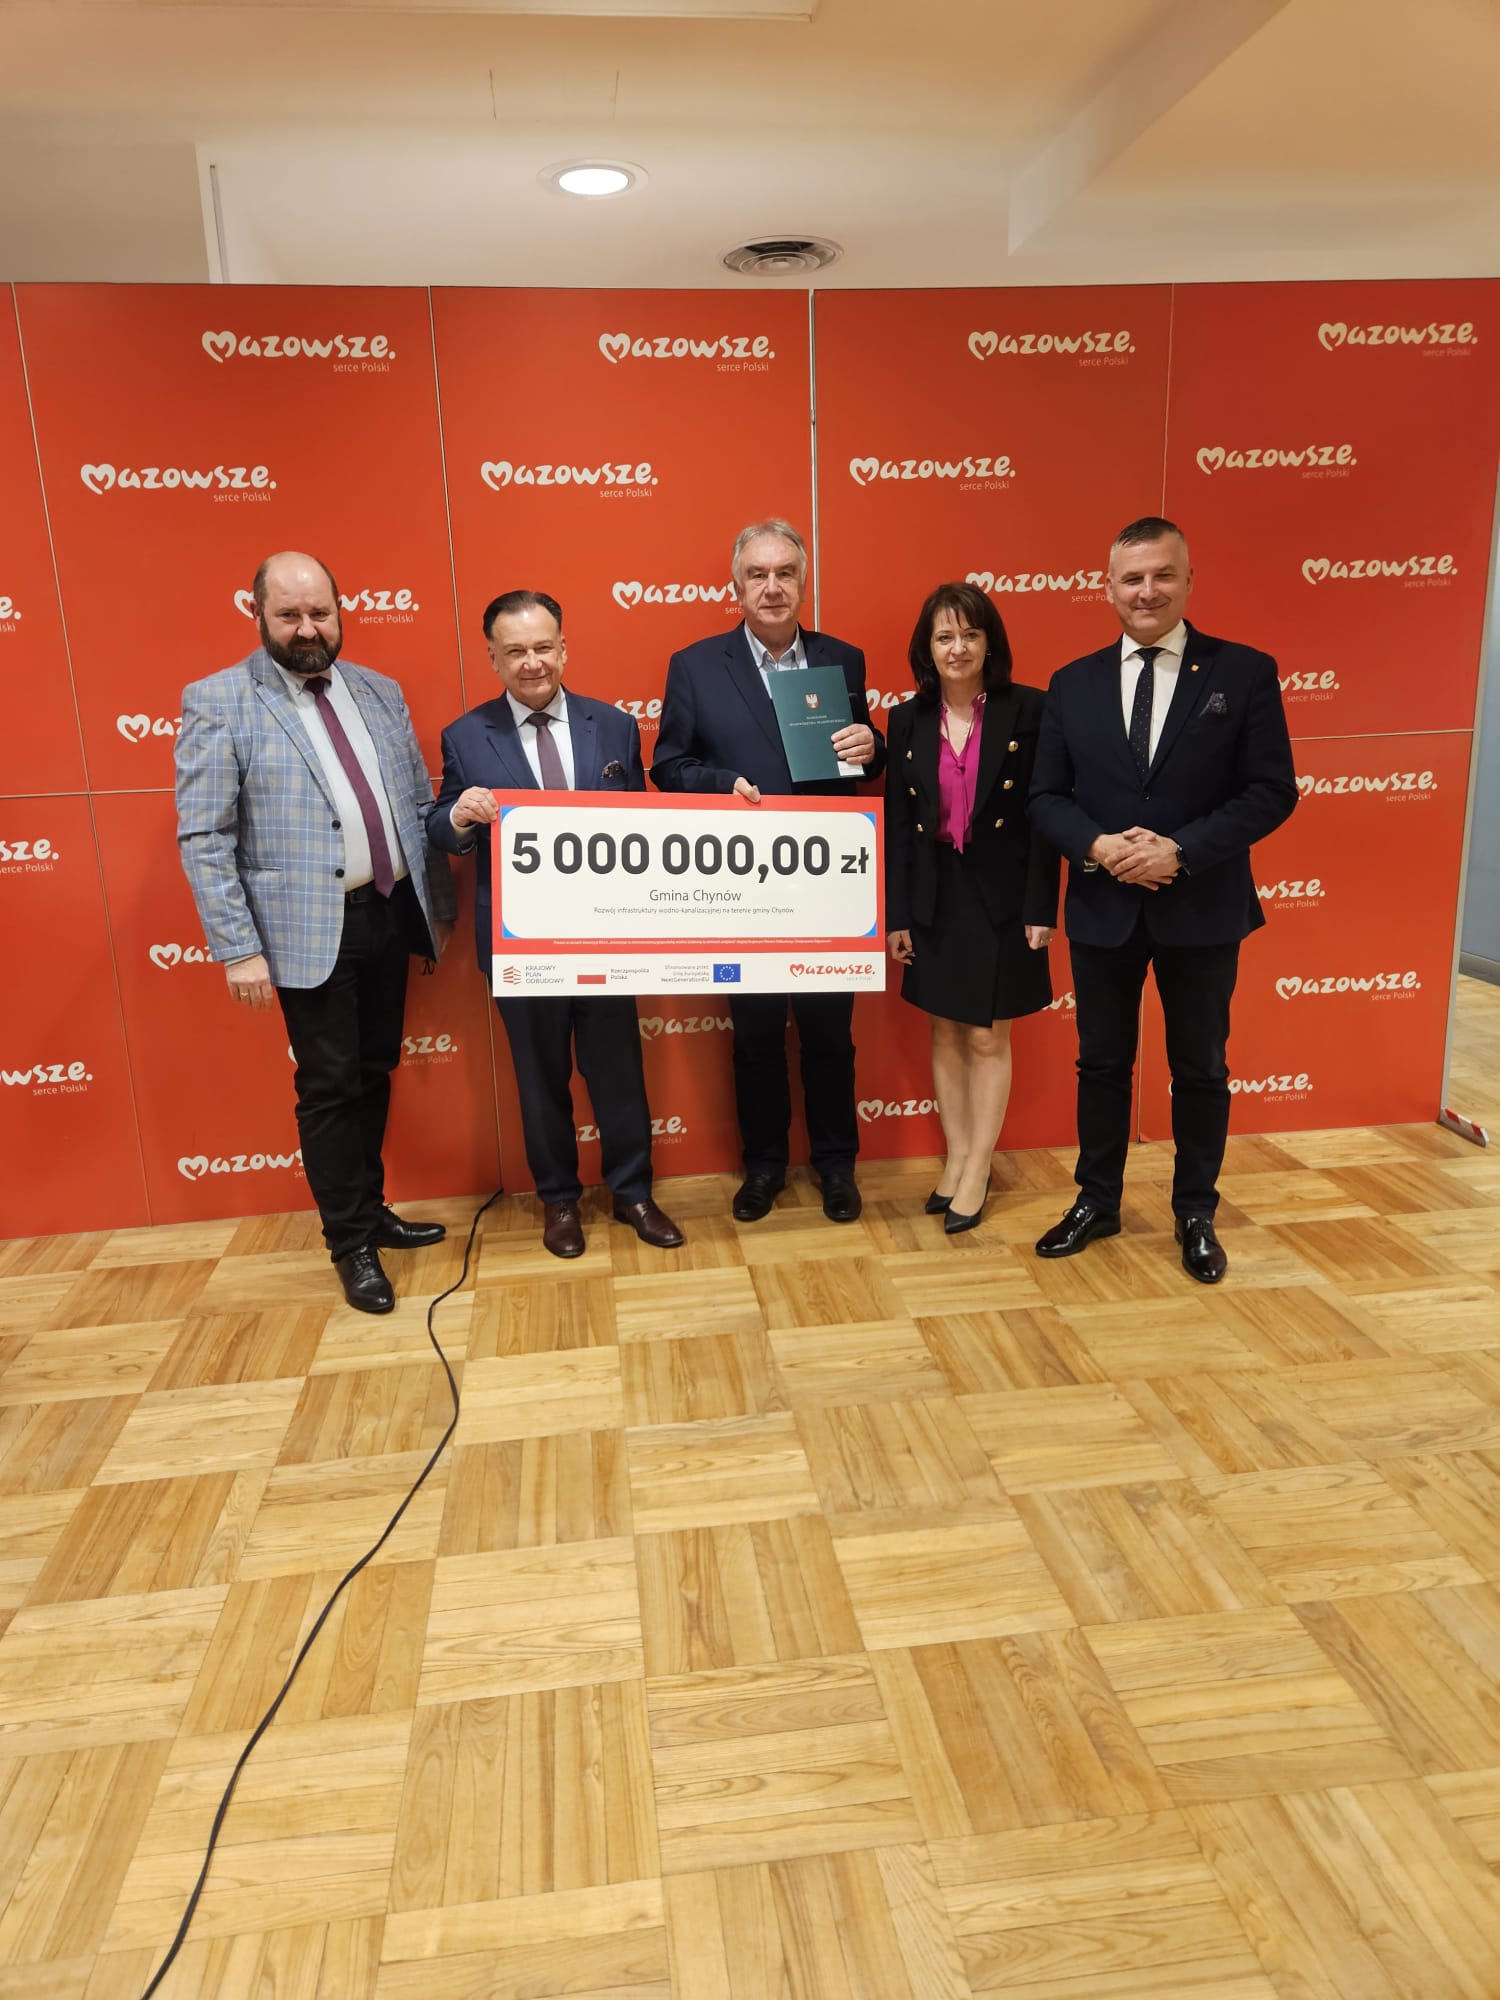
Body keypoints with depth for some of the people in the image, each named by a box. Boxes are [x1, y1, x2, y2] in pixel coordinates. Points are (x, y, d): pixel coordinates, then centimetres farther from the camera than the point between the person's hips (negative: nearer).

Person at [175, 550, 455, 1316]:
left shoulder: (379, 693, 10)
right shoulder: (217, 702, -6)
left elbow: (419, 804, 13)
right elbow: (203, 839, -10)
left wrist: (438, 905, 11)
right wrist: (239, 949, -14)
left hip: (390, 914, 5)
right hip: (309, 930, -5)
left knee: (375, 1073, 16)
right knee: (330, 1087, 3)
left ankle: (370, 1209, 33)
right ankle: (351, 1243, 18)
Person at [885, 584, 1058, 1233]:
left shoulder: (1028, 710, -7)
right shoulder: (908, 721, 3)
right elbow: (897, 825, 4)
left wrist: (1040, 909, -11)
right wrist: (897, 915, 1)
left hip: (1001, 895, -3)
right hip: (935, 897, 3)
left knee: (988, 1038, 4)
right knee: (945, 1034, 12)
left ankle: (977, 1170, 16)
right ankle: (956, 1157, 26)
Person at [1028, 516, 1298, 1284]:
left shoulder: (1245, 672, -4)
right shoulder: (1073, 684, 3)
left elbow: (1272, 790, -8)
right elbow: (1046, 797, 2)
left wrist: (1180, 851, -20)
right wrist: (1098, 846, -18)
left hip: (1202, 909, -1)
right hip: (1102, 909, 2)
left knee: (1200, 1069, 11)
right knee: (1101, 1063, 13)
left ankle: (1196, 1214, 29)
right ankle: (1097, 1201, 30)